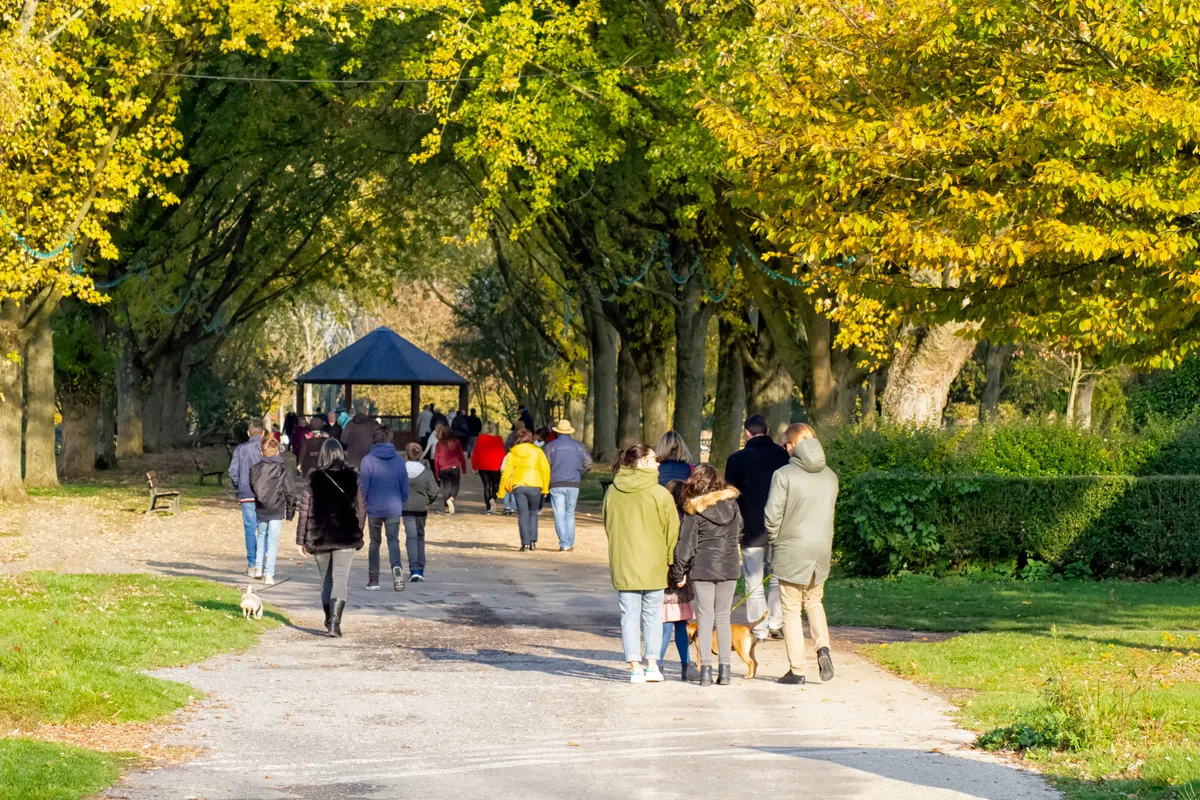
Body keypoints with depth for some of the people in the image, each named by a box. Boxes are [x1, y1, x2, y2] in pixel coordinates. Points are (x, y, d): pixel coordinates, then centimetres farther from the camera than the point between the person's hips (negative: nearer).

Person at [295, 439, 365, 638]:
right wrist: (358, 532, 17)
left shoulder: (314, 480, -3)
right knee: (340, 578, -5)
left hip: (320, 537, 1)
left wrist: (301, 540, 3)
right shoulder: (351, 479, -1)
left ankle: (329, 620, 24)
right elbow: (362, 509, 3)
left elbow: (304, 511, -3)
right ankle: (334, 620, -23)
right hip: (346, 537, -1)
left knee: (326, 578, 17)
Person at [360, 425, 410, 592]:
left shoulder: (367, 460, -8)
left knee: (374, 542, 12)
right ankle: (396, 566, -24)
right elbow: (405, 486, 4)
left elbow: (363, 487, -6)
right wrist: (402, 503, 17)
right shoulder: (399, 460, -1)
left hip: (374, 509, -1)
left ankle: (373, 579, 14)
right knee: (393, 541, 4)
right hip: (394, 508, 1)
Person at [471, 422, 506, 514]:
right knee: (495, 486, 12)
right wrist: (503, 466, 6)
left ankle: (488, 508, 1)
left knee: (486, 486, 7)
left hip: (483, 467, 1)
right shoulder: (499, 439, -4)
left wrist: (474, 466, 10)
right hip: (495, 467, -1)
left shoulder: (480, 439, -1)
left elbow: (475, 453, 2)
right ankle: (492, 499, -19)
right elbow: (502, 453, -3)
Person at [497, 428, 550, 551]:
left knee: (523, 514, 4)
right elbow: (545, 470, -2)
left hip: (518, 486, 0)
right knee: (533, 513, 16)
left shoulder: (512, 453, 6)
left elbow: (506, 472, 4)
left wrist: (501, 491, 9)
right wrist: (545, 488, 7)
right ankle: (533, 540, 6)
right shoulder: (537, 452, 3)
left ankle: (525, 542, -5)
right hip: (534, 486, 0)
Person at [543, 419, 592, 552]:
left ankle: (564, 544, -6)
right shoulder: (578, 446, 4)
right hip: (573, 485, 2)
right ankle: (570, 543, 11)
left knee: (559, 515, 1)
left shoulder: (551, 446, -3)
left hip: (556, 484, -2)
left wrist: (547, 480, 7)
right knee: (570, 513, 14)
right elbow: (588, 463, 1)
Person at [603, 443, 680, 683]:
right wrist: (671, 560, 6)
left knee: (629, 615, 5)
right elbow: (672, 529, -5)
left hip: (623, 565, 2)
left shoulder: (613, 492, 1)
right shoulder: (659, 493, -10)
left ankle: (635, 668, 1)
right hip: (653, 565, -2)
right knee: (652, 615, 11)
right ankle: (652, 664, 9)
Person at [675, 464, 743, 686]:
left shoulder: (694, 510, -9)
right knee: (723, 618, 10)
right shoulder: (732, 504, 2)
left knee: (705, 618, 2)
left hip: (703, 568, -3)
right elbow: (739, 532, 15)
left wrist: (677, 570, 0)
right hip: (729, 567, 3)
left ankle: (705, 670, -4)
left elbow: (687, 542, -7)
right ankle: (724, 670, 6)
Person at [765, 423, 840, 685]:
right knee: (814, 602, 23)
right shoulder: (830, 476, 4)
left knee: (791, 610, 4)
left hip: (791, 551, -4)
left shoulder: (784, 474, -12)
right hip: (821, 550, 5)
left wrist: (775, 541, 2)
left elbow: (772, 515, -15)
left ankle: (796, 670, 4)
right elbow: (828, 512, 8)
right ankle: (822, 647, -1)